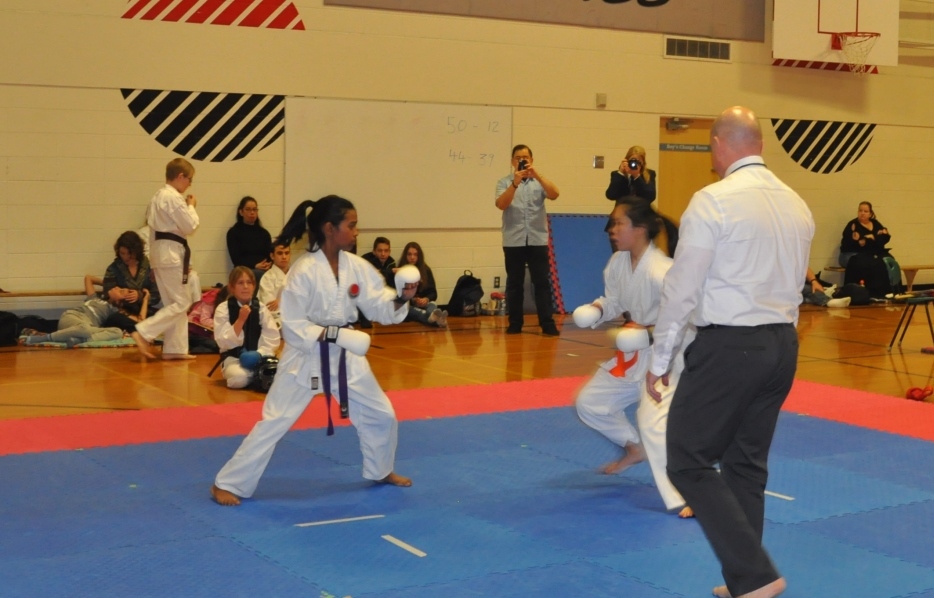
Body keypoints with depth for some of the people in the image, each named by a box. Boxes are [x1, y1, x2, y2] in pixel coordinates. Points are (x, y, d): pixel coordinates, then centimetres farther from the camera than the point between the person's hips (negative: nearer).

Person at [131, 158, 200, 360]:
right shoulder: (174, 197, -15)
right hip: (172, 253, -10)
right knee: (181, 303, -6)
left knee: (173, 302, 12)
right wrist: (191, 206, 1)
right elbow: (189, 226, -15)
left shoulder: (159, 196, 15)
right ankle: (143, 333, -14)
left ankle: (175, 349, 13)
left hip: (161, 251, 10)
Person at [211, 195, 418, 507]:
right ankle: (227, 484, 6)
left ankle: (381, 471, 41)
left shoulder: (357, 266, -3)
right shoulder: (304, 271, -20)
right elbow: (292, 325, -19)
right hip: (306, 356, -6)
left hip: (346, 355, 6)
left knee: (381, 414, 15)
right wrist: (334, 335, -27)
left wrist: (402, 298, -20)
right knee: (274, 422, -6)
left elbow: (380, 307, -1)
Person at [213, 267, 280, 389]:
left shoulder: (261, 308, 3)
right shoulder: (223, 309, -5)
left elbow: (273, 338, -2)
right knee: (239, 378, -35)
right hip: (233, 357, -2)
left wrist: (259, 354, -19)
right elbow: (223, 342, -14)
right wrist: (240, 319, -23)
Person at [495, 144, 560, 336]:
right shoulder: (504, 182, 6)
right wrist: (515, 183, -25)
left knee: (542, 282, -3)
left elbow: (554, 194, -10)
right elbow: (501, 204, -12)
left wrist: (536, 175, -23)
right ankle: (515, 324, 10)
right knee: (514, 283, 4)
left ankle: (548, 324, -3)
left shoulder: (539, 181, 10)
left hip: (538, 240, 0)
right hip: (513, 241, 0)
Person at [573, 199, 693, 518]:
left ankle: (685, 498, -16)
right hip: (632, 354, 9)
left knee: (653, 421, -25)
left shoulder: (661, 271, -28)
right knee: (589, 403, 15)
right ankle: (634, 448, 38)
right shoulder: (617, 263, -2)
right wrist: (595, 311, -11)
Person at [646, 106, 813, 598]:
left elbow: (681, 289, -13)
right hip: (782, 346, 8)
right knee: (747, 464, 17)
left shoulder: (713, 201, -14)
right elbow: (794, 284, 16)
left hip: (728, 347, -8)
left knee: (689, 463, 1)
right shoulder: (796, 205, 9)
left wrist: (659, 359, -4)